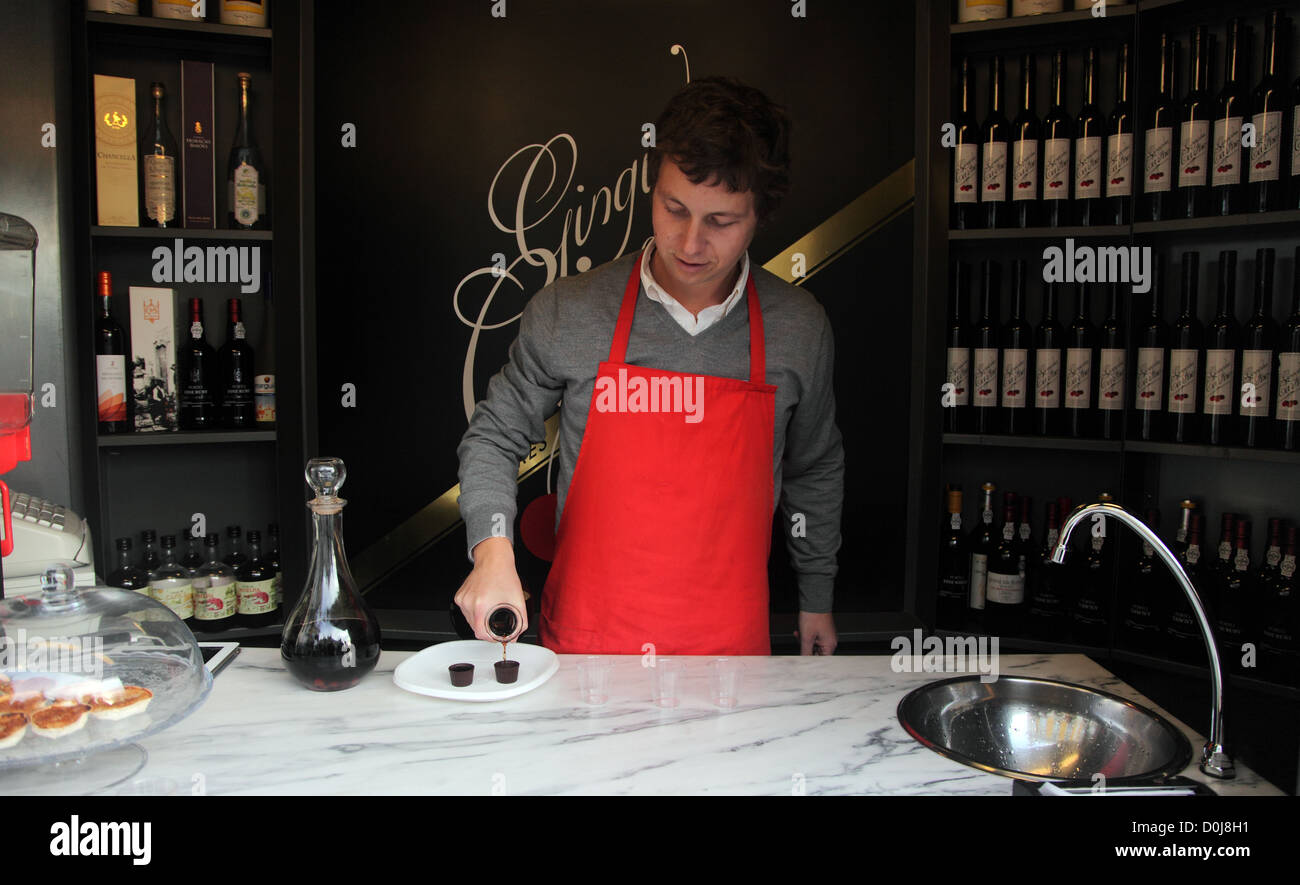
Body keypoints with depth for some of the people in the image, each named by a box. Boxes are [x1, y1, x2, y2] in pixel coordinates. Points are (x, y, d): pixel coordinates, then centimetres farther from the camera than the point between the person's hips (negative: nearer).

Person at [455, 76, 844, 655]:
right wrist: (493, 550, -14)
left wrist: (816, 600, 16)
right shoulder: (567, 311, -10)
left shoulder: (800, 329, -5)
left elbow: (815, 471, 9)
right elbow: (495, 435, 2)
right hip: (583, 640, 0)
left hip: (730, 646, 1)